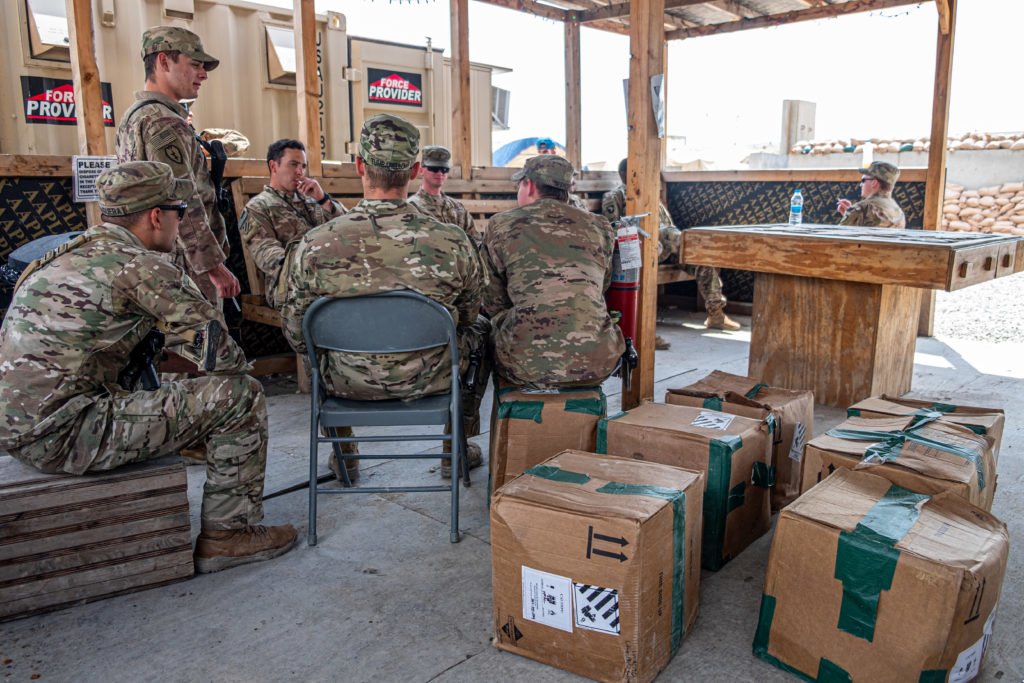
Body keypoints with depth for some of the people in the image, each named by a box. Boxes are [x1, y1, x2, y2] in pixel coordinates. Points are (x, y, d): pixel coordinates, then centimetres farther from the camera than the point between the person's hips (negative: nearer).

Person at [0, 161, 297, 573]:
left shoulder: (66, 255, 13)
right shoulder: (143, 266, -14)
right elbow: (221, 354, -14)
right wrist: (239, 369, 7)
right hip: (62, 435, -10)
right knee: (240, 395, -9)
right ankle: (227, 533, 2)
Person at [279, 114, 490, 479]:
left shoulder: (313, 246, -20)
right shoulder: (452, 242, -20)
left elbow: (297, 337, -8)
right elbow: (468, 315, -2)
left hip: (347, 385, 1)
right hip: (430, 381, -1)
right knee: (481, 327, 30)